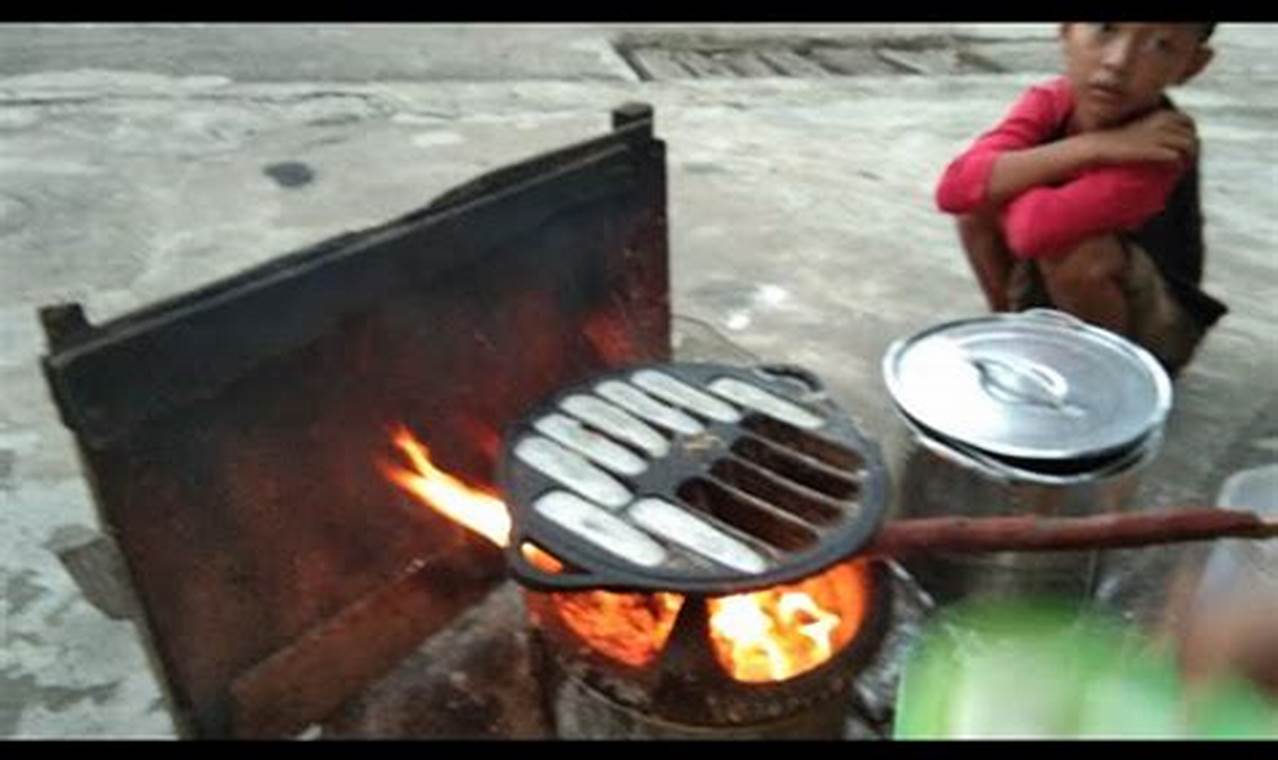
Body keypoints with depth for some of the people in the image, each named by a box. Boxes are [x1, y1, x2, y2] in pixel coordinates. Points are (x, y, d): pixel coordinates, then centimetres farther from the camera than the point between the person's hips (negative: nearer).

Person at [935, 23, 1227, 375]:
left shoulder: (1157, 146, -31)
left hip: (1150, 328, -5)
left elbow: (1037, 230, -45)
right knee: (979, 202, -16)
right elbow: (955, 189, -31)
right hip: (1051, 295, 5)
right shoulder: (1051, 103, -16)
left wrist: (1004, 178, -24)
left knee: (1073, 249, -34)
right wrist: (1089, 147, -34)